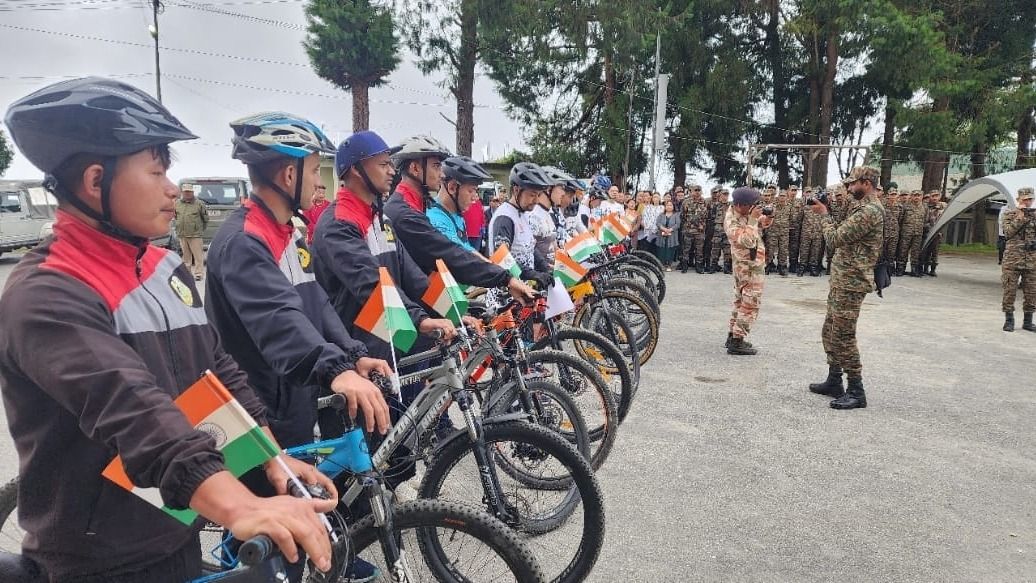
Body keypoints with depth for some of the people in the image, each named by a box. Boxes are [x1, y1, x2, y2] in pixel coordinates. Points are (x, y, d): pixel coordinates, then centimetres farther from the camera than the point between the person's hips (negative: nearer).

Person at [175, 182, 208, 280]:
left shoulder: (199, 204, -4)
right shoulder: (177, 204, 9)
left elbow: (206, 218, 3)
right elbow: (175, 217, 24)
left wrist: (201, 229, 6)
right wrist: (178, 228, 19)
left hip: (195, 235, -5)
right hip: (182, 235, 5)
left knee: (198, 255, -5)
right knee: (186, 255, 14)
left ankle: (198, 274, -1)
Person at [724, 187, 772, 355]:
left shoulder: (745, 212, 3)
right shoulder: (731, 222, -23)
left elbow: (757, 231, 15)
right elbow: (748, 241, -33)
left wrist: (763, 221, -6)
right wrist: (753, 219, -29)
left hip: (746, 265, 10)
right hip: (749, 267, -10)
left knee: (741, 301, 17)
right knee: (750, 305, -7)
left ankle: (732, 336, 26)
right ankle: (736, 343, -5)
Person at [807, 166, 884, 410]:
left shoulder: (869, 211, -18)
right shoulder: (863, 208, 16)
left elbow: (835, 239, -19)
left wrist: (823, 214, -8)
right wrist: (825, 212, 8)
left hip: (851, 283, -11)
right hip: (842, 280, 11)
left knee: (843, 337, -7)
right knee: (830, 332, 17)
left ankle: (856, 393, 0)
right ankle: (834, 382, 27)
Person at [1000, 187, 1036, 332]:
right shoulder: (1010, 214, 4)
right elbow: (1008, 233, -10)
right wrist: (1020, 217, -12)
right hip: (1013, 259, -3)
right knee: (1010, 290, -1)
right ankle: (1009, 320, 8)